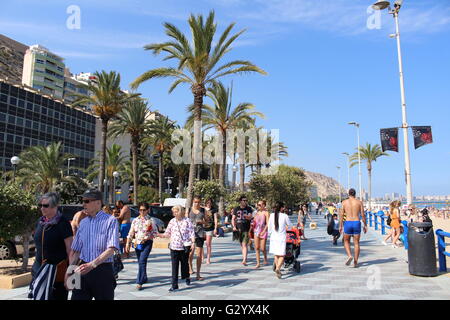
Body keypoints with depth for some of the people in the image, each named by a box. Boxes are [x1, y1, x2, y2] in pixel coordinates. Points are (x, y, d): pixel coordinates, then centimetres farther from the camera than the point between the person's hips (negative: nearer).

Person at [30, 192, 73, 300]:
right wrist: (36, 265, 19)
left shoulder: (63, 223, -13)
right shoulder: (40, 222, 8)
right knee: (39, 295, 9)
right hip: (40, 267, 6)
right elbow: (38, 245, 18)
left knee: (58, 296, 1)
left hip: (57, 268, -6)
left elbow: (69, 248, -13)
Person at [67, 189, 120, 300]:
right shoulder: (83, 223, 11)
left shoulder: (110, 221, -7)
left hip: (103, 270, -4)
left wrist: (92, 264, -24)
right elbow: (75, 250, 15)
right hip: (83, 270, 5)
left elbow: (111, 249, -15)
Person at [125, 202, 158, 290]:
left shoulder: (150, 220, -3)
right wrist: (128, 244, 2)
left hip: (147, 243, -4)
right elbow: (130, 233, 9)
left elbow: (155, 232, -1)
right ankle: (144, 278, 31)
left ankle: (139, 282, -12)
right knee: (140, 262, 12)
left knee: (142, 261, -15)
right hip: (137, 243, 4)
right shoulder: (135, 220, 7)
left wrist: (146, 238, -13)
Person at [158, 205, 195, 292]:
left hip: (184, 246, -2)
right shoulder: (172, 221, 7)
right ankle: (174, 285, 4)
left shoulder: (187, 221, -3)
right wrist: (159, 235, -5)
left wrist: (193, 243, -12)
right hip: (174, 247, 3)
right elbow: (167, 233, 10)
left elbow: (192, 233, -3)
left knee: (184, 263, 12)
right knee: (174, 266, -1)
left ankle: (187, 277, 41)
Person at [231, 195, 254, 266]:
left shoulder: (249, 209, 3)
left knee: (245, 245, -13)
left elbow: (250, 217, -11)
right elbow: (233, 219, 9)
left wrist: (246, 216, -34)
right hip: (238, 229, 3)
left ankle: (244, 260, -18)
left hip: (246, 229, -3)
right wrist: (234, 226, -7)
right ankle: (244, 257, 31)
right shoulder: (236, 209, 8)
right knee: (241, 245, 14)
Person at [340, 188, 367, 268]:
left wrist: (340, 226, 7)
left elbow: (342, 215, 1)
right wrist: (365, 225, 10)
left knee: (346, 241, 16)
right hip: (357, 223, 1)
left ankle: (349, 255, -7)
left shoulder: (344, 202, 3)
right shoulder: (359, 202, 4)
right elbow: (362, 215, 1)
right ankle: (355, 262, 9)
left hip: (348, 223, -1)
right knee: (356, 243, 9)